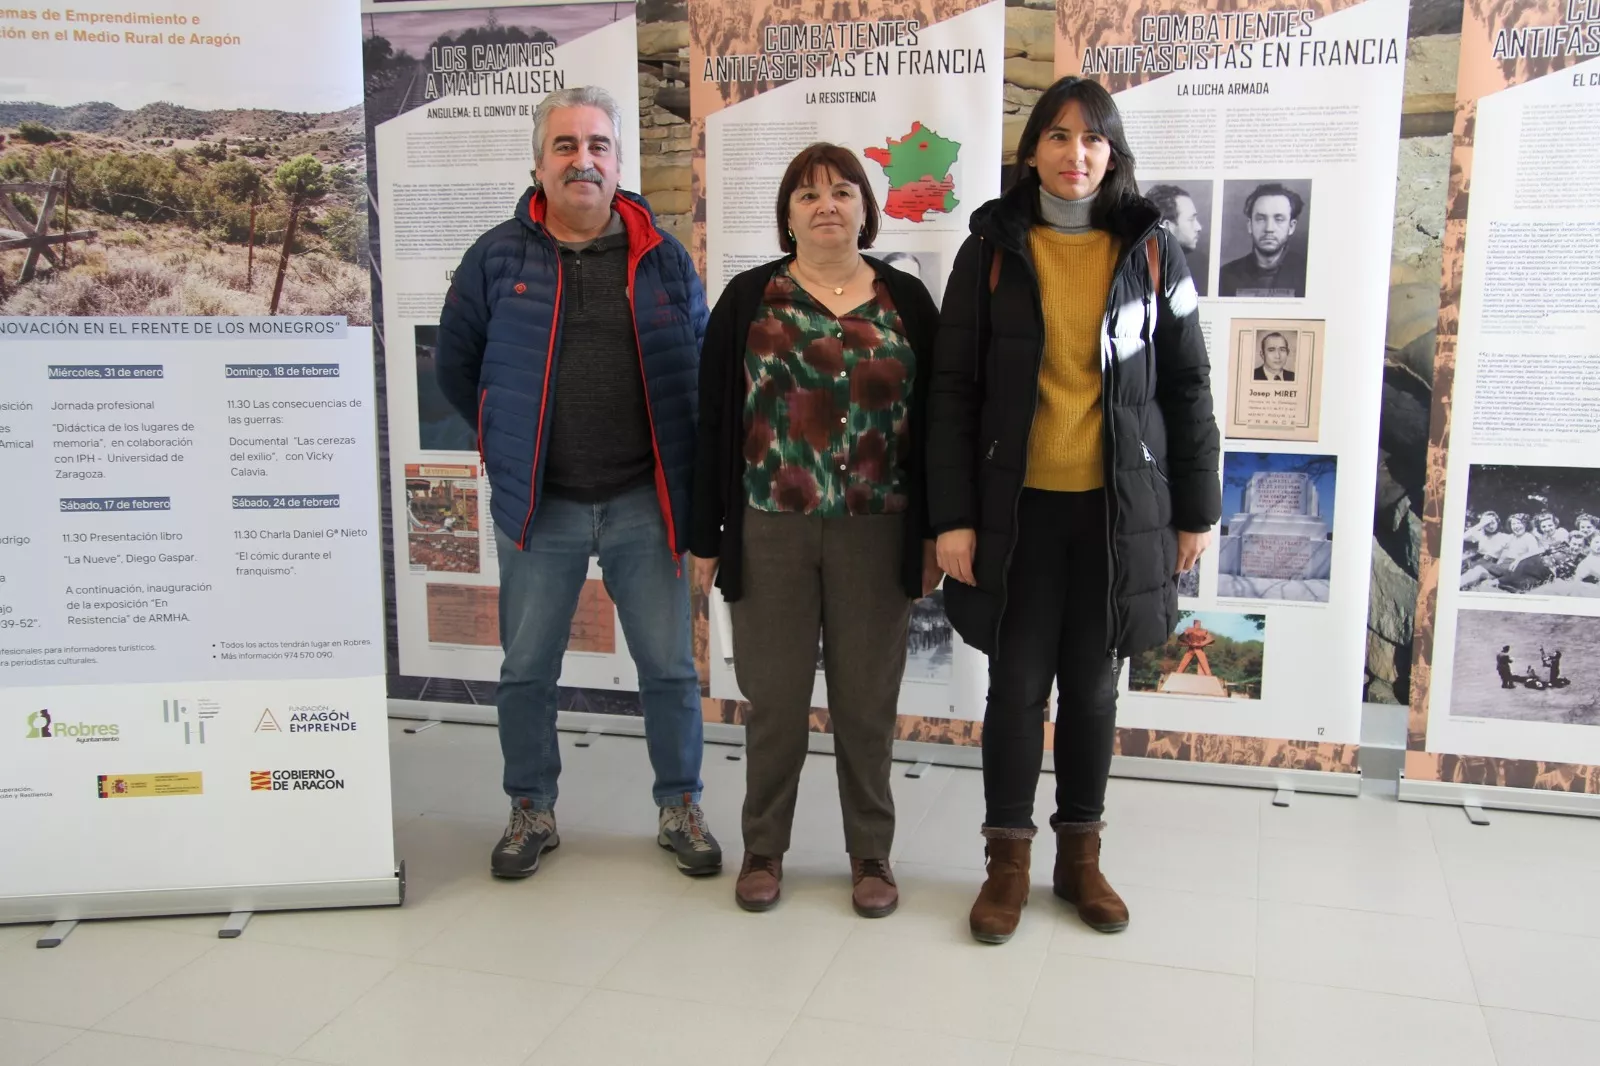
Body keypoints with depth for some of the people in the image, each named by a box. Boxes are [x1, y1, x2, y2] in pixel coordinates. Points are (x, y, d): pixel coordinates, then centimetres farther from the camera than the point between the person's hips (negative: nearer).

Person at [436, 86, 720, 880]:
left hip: (643, 503, 0)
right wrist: (515, 445, 7)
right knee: (526, 671, 11)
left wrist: (687, 472, 5)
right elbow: (456, 368, 9)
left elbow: (702, 367, 10)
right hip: (539, 507, 0)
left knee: (669, 667, 8)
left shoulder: (663, 258, 2)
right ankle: (532, 812, 29)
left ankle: (680, 809, 25)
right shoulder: (497, 257, 0)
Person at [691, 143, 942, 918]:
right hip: (770, 529, 0)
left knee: (867, 698, 9)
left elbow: (931, 420, 6)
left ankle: (871, 853, 25)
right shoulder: (749, 298, 3)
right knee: (774, 695, 9)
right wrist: (706, 534, -1)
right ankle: (763, 849, 25)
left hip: (875, 531, 1)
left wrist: (933, 532, 2)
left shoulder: (906, 301, 5)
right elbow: (715, 422, 2)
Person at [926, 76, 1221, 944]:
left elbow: (1187, 388, 6)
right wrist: (952, 515, -7)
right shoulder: (991, 249, 0)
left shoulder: (1150, 252, 3)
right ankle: (1008, 862, 19)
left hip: (1117, 508, 1)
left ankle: (1080, 857, 27)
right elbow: (954, 389, -2)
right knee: (1018, 685, 4)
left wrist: (1196, 510, 4)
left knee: (1093, 687, 11)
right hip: (1017, 506, -1)